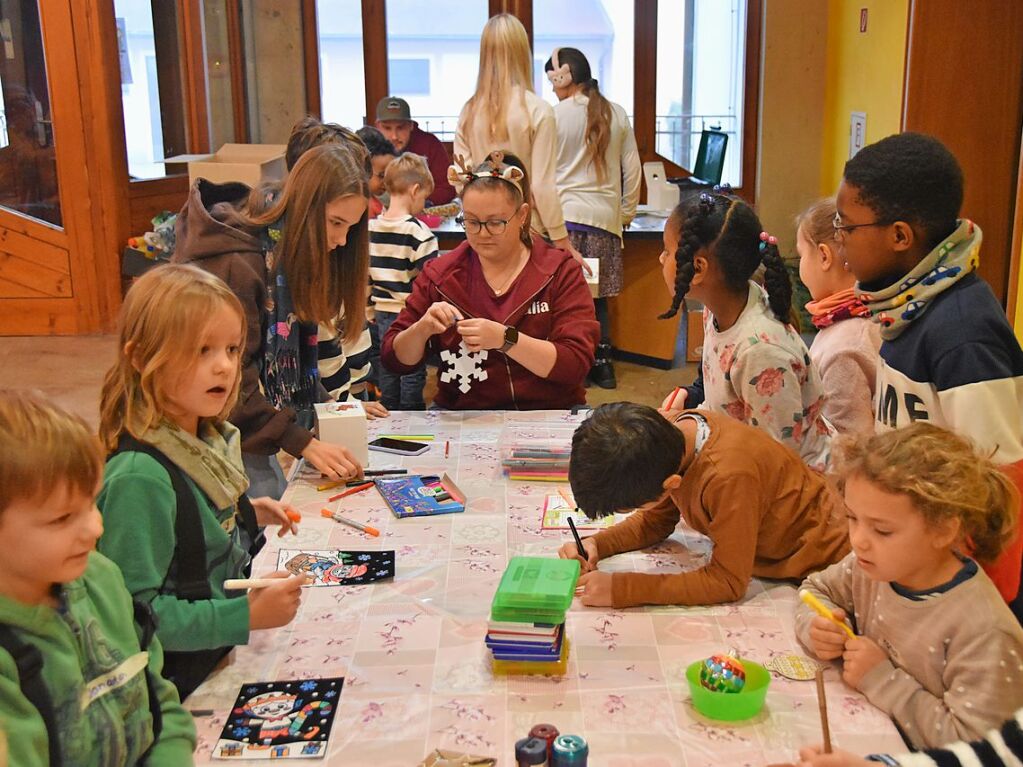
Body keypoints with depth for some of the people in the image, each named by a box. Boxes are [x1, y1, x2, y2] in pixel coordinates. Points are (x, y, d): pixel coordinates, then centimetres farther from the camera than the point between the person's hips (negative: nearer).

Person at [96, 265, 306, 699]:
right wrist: (247, 615, -26)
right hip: (179, 685, -8)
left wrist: (246, 516, 2)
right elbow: (133, 612, -25)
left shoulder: (208, 439, 1)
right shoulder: (140, 476, -26)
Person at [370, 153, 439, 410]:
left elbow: (364, 274, 8)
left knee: (388, 368, 15)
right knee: (413, 372, 5)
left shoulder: (370, 228, 2)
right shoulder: (417, 231, -16)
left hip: (383, 311, 5)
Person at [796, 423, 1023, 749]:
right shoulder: (873, 566, -2)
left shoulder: (984, 632, -21)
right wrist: (817, 628, -5)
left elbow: (970, 741, -22)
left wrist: (883, 681, -20)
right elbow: (816, 589, 15)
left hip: (914, 759, -5)